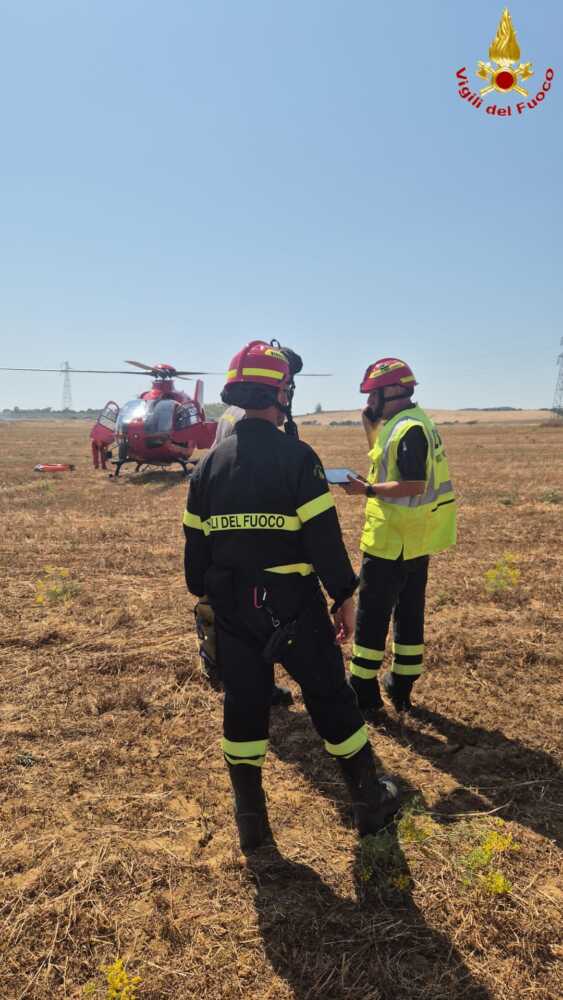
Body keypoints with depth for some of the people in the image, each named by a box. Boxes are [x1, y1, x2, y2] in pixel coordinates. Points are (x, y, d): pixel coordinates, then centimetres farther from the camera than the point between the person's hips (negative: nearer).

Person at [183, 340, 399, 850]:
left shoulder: (211, 463, 2)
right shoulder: (295, 456, -14)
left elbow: (196, 544, 7)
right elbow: (323, 535, -16)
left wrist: (206, 598, 19)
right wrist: (344, 597, -5)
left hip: (232, 607, 4)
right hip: (293, 605, -4)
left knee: (243, 704, 16)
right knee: (331, 700, 12)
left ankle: (251, 821, 29)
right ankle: (371, 802, 30)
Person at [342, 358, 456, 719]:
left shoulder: (408, 429, -20)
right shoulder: (411, 423, 11)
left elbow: (414, 486, -26)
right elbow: (387, 462, 21)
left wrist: (367, 489, -21)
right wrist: (370, 424, 10)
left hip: (392, 542, -10)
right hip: (414, 540, 10)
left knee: (372, 615, 1)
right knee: (410, 612, 15)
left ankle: (365, 696, 11)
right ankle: (401, 689, 28)